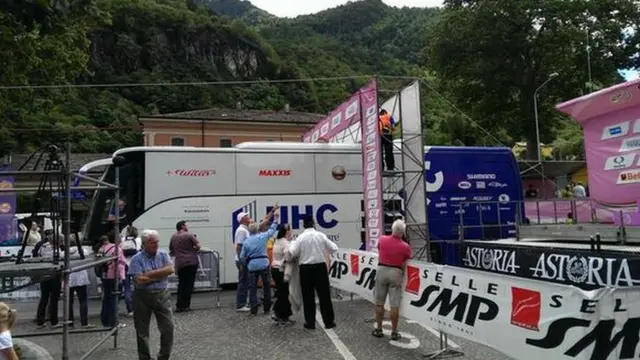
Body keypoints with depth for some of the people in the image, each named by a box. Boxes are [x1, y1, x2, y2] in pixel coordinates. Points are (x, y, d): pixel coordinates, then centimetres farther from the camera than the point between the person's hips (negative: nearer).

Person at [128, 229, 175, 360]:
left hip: (162, 295, 2)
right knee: (142, 330, 9)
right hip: (143, 297, -2)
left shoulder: (163, 255, 4)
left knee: (168, 327, 1)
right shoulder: (137, 259, -7)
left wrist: (149, 274, -15)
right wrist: (161, 274, -10)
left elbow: (170, 269, -12)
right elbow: (140, 280, -17)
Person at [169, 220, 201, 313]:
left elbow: (171, 250, 17)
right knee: (189, 284, 2)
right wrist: (193, 249, 8)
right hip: (191, 262, -4)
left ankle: (179, 306, 5)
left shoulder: (173, 237, 8)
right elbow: (198, 246, -12)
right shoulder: (189, 235, -7)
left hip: (179, 264, 5)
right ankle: (186, 306, 3)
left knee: (181, 284, 11)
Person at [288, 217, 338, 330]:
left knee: (308, 297, 9)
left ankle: (310, 323, 13)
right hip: (320, 267, 0)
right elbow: (334, 248, -1)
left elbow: (292, 252, -8)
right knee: (324, 295, 7)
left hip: (306, 268, 0)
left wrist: (292, 244, 10)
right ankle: (329, 322, 12)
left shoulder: (301, 237, -6)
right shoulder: (321, 235, -4)